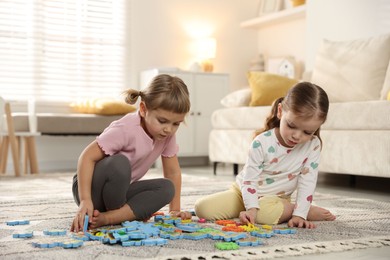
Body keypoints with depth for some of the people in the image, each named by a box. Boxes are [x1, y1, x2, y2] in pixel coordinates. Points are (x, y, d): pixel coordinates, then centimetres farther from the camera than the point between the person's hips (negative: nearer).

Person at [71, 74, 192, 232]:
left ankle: (107, 218, -23)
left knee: (166, 188, -15)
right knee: (119, 163, -36)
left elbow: (173, 173, 4)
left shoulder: (167, 135, -6)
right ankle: (125, 214, -13)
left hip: (120, 189, 7)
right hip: (91, 186, -7)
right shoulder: (126, 129, -28)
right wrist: (85, 200, -36)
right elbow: (87, 157, -29)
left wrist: (175, 210, 0)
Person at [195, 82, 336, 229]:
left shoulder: (313, 146, -15)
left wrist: (299, 214, -24)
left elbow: (307, 182, -13)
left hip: (276, 198, -2)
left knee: (268, 212, -41)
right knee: (202, 208, -17)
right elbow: (249, 179, -17)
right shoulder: (262, 143, -20)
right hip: (243, 192, 3)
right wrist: (252, 208, -31)